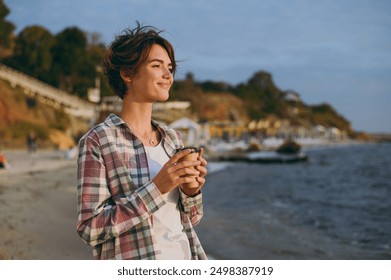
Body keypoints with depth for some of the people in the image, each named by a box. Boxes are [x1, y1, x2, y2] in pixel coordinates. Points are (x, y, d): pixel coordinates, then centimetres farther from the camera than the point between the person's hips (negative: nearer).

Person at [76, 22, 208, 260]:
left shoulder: (172, 138, 6)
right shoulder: (97, 141, -10)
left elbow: (190, 219, 12)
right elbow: (90, 228, -15)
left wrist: (191, 190, -9)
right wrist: (156, 188, -20)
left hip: (184, 257, 5)